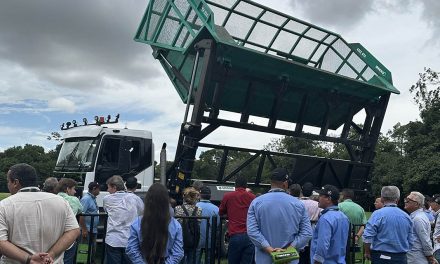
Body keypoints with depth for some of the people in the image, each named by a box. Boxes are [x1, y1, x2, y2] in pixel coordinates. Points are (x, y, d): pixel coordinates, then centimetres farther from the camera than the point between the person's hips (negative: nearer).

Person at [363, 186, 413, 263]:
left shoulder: (378, 214, -12)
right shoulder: (406, 217, 3)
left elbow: (367, 237, -16)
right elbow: (410, 242, 8)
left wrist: (367, 252, -1)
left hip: (381, 257, -4)